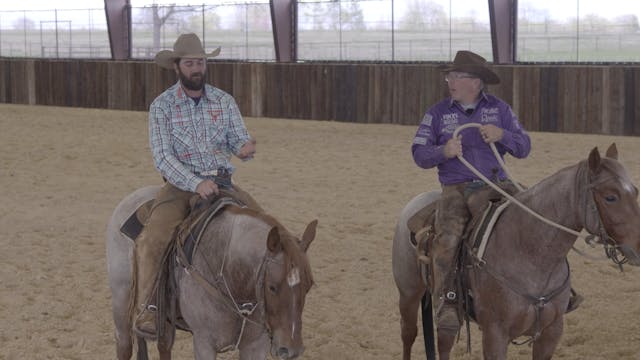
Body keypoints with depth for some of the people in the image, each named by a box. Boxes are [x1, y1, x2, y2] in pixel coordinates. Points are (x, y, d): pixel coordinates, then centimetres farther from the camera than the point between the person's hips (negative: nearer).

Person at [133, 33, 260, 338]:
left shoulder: (224, 101, 7)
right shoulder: (162, 106, -4)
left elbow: (240, 140, 3)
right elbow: (163, 156, -11)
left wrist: (245, 149, -24)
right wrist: (196, 184, -25)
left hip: (223, 183, 3)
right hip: (181, 185, -3)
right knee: (151, 240, -28)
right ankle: (146, 308, -18)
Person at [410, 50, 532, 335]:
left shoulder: (499, 109, 10)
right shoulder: (438, 113, 8)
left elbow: (524, 148, 9)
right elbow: (419, 153, 5)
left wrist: (502, 135, -12)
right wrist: (443, 152, -16)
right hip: (456, 189, -2)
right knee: (448, 237, -28)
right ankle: (446, 304, -25)